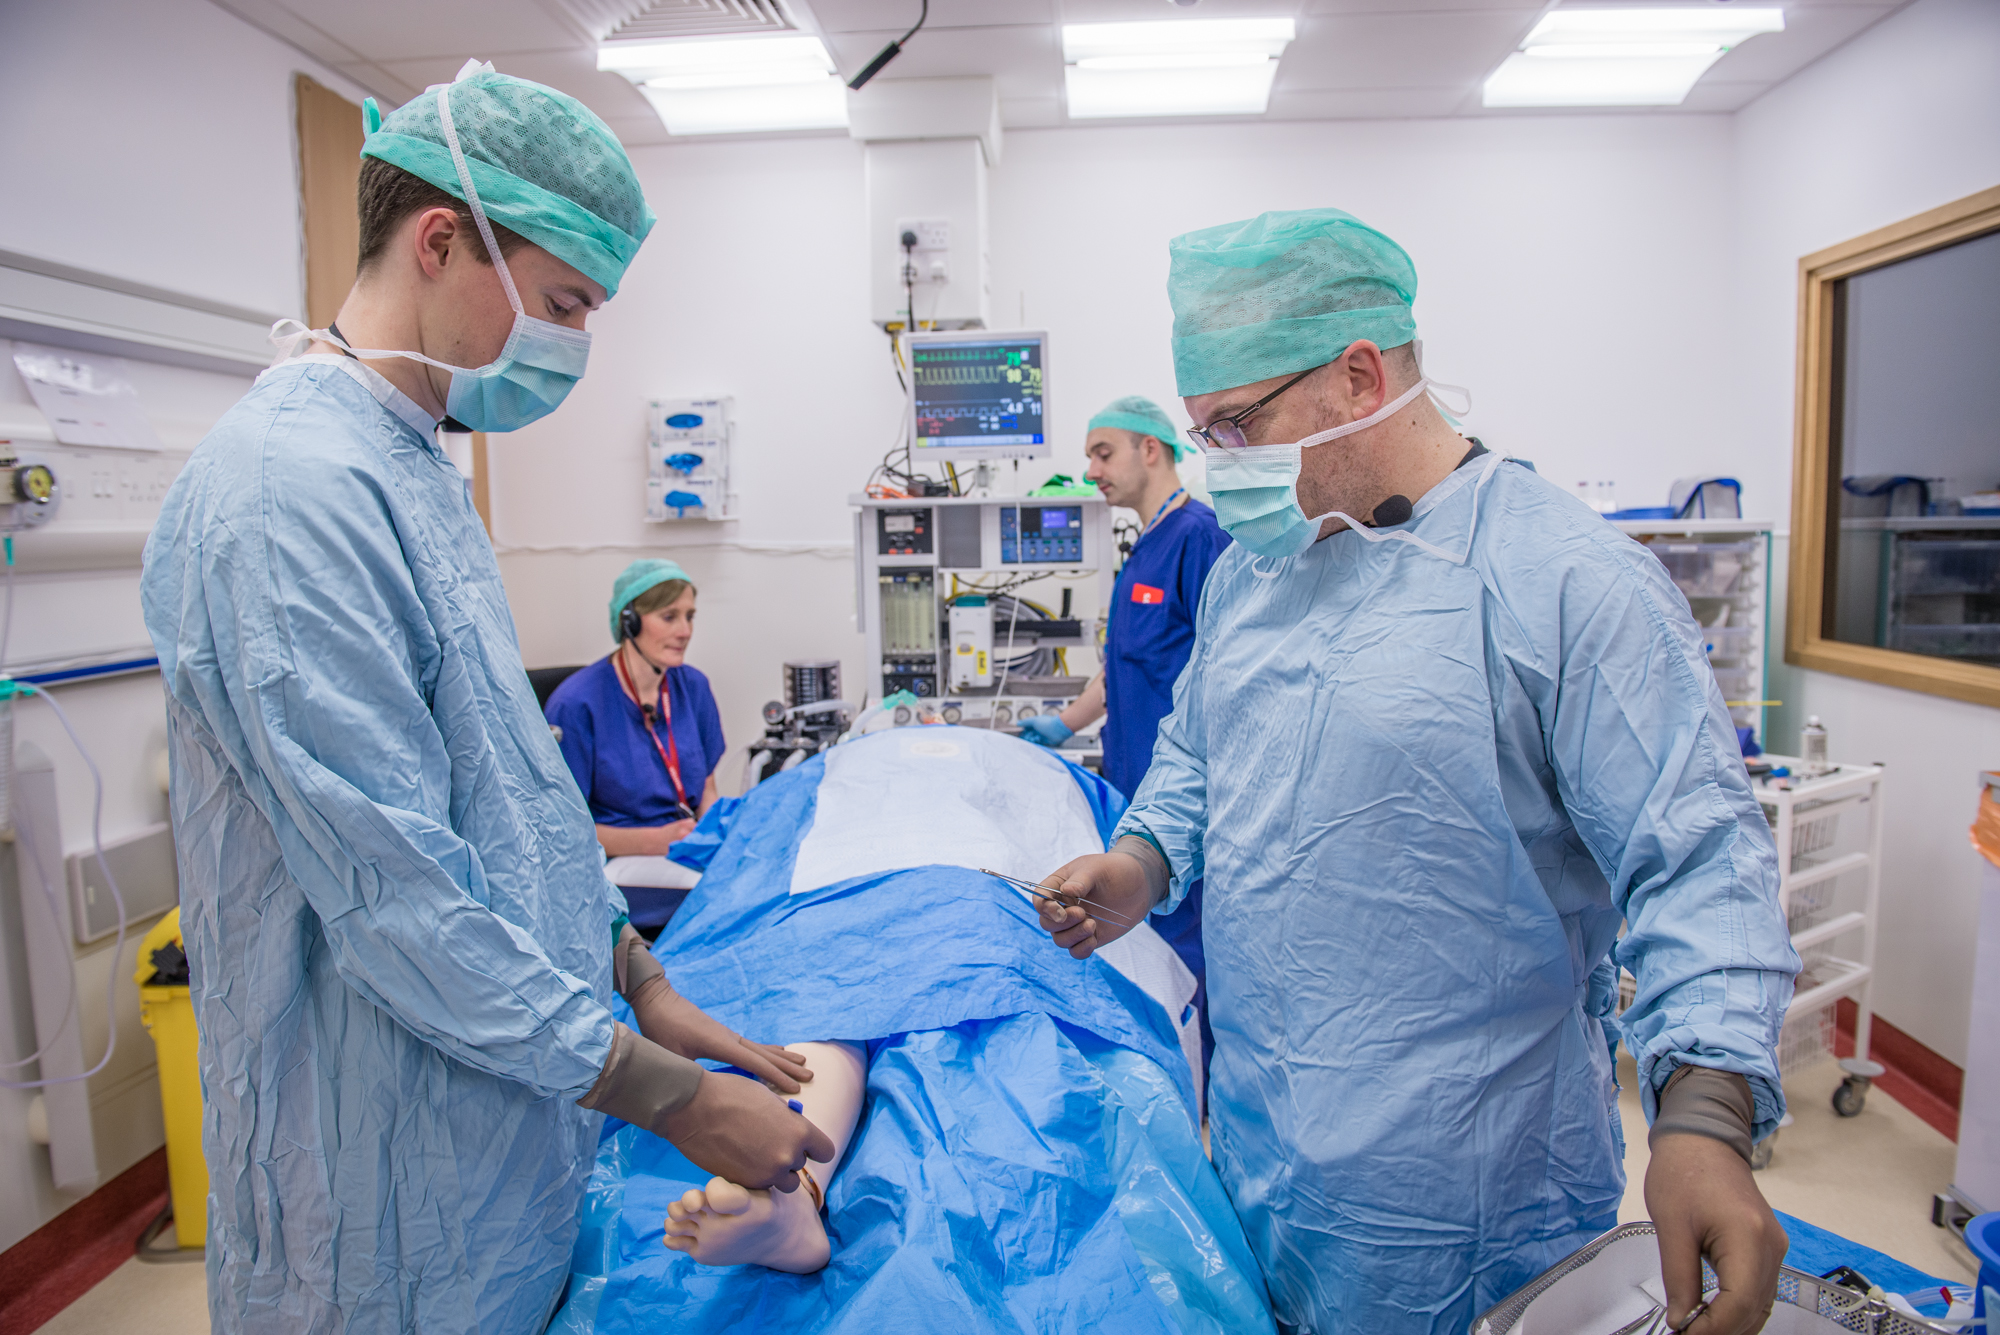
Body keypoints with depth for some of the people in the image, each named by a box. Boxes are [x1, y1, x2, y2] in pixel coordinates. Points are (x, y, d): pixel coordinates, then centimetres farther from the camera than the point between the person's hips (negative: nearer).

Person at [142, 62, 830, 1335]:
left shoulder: (417, 465, 8)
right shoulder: (294, 488, -24)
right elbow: (395, 890, -26)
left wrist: (640, 981, 9)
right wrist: (673, 1098, -19)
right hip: (397, 1170, -9)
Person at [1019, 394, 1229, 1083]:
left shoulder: (1198, 536, -13)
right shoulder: (1147, 546, 16)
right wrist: (1064, 723, 22)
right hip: (1137, 778, 10)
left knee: (1173, 933, 0)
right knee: (1147, 933, 16)